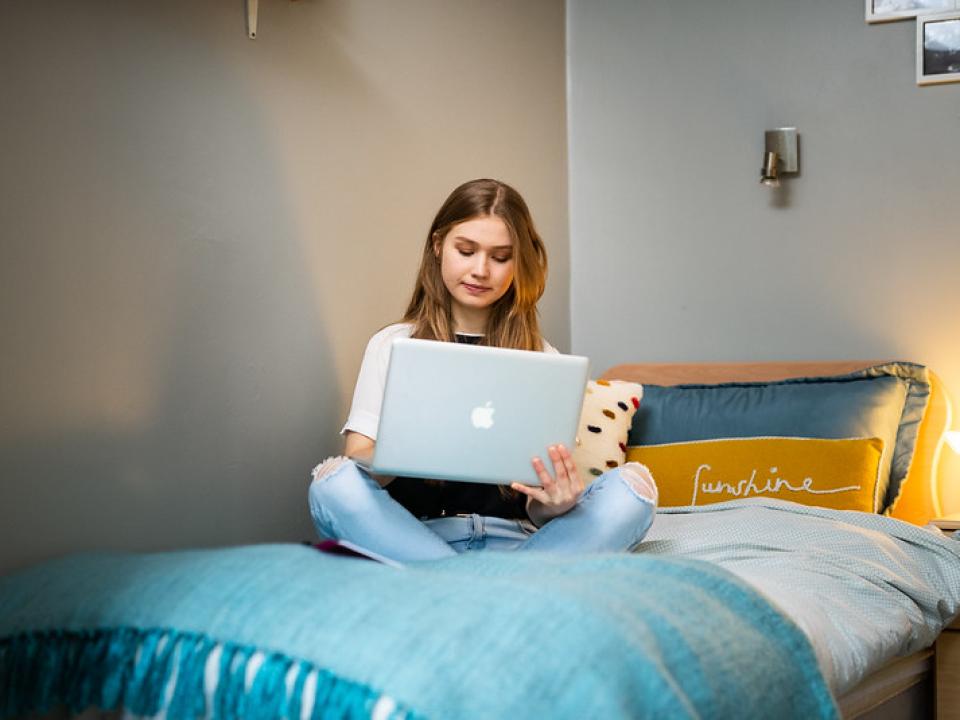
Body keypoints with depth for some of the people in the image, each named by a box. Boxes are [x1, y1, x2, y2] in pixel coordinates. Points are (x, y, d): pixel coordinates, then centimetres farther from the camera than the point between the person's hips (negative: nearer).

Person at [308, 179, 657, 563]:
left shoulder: (543, 357, 12)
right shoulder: (390, 345, 10)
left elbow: (537, 507, 5)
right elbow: (356, 462, -2)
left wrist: (556, 501, -21)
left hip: (513, 539, 1)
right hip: (416, 535, -1)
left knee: (632, 486, -23)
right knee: (333, 481, -30)